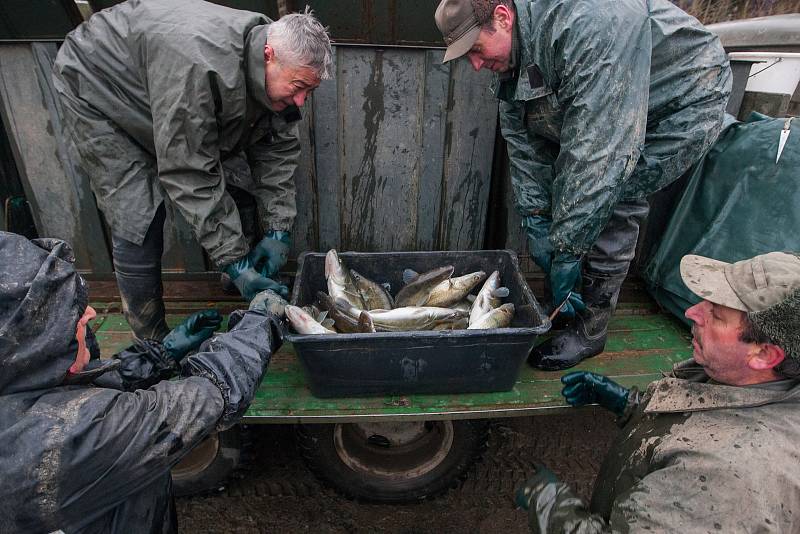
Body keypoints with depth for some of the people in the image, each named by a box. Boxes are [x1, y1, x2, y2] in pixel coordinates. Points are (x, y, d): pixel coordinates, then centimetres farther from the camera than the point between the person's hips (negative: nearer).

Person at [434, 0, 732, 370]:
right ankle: (563, 305, 14)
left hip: (688, 104, -7)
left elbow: (600, 148, -40)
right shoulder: (507, 59, -10)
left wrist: (567, 250, -37)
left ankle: (589, 331, -6)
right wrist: (536, 223, -14)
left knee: (613, 197, -21)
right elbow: (524, 143, -7)